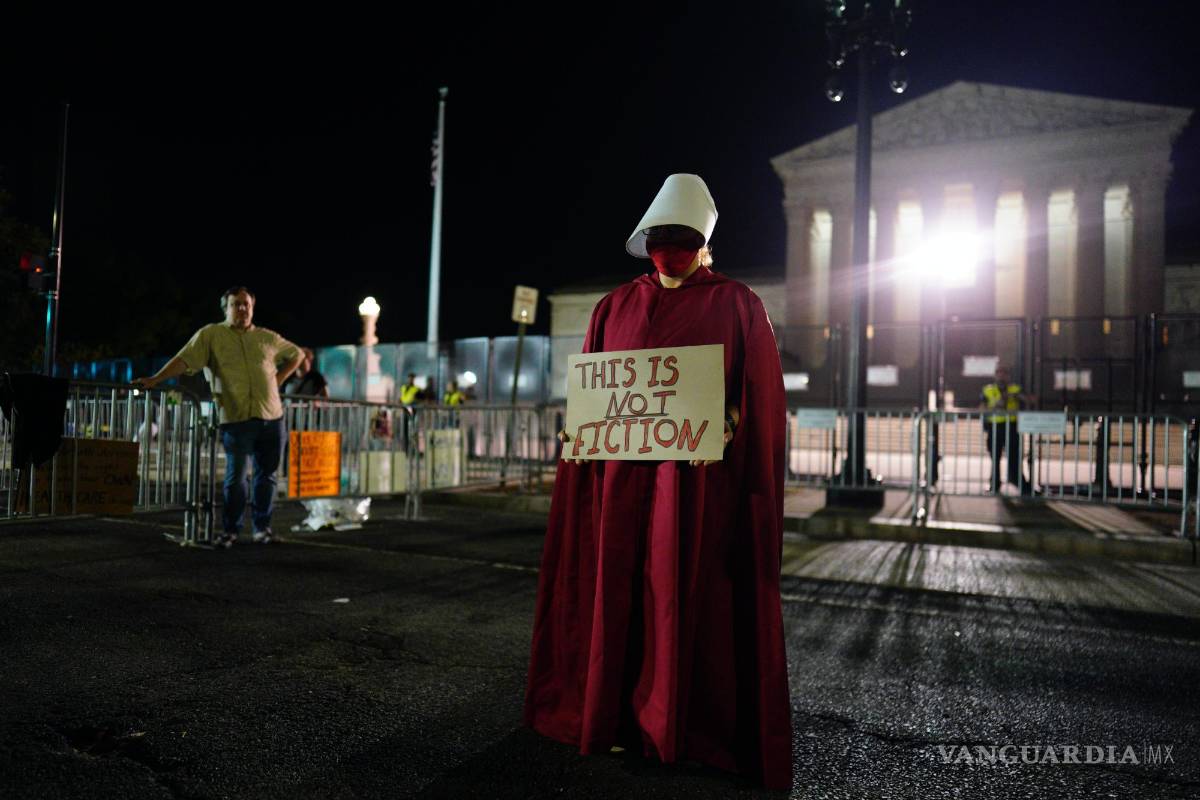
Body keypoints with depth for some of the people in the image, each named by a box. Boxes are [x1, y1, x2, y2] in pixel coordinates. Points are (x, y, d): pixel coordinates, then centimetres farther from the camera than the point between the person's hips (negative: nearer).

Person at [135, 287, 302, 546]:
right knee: (235, 476, 0)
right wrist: (155, 380, -18)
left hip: (271, 418, 3)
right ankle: (230, 529, 13)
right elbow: (183, 360, -5)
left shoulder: (268, 338, 13)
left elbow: (297, 354, 26)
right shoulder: (210, 335, 4)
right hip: (235, 419, -3)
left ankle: (262, 527, 21)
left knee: (266, 475, 9)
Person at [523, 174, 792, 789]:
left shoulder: (737, 305, 5)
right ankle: (621, 713, 21)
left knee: (693, 594, 1)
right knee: (619, 588, 5)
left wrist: (726, 425, -18)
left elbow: (761, 395, 0)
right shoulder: (615, 307, 14)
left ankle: (694, 722, 17)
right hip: (623, 473, 3)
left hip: (699, 476, -3)